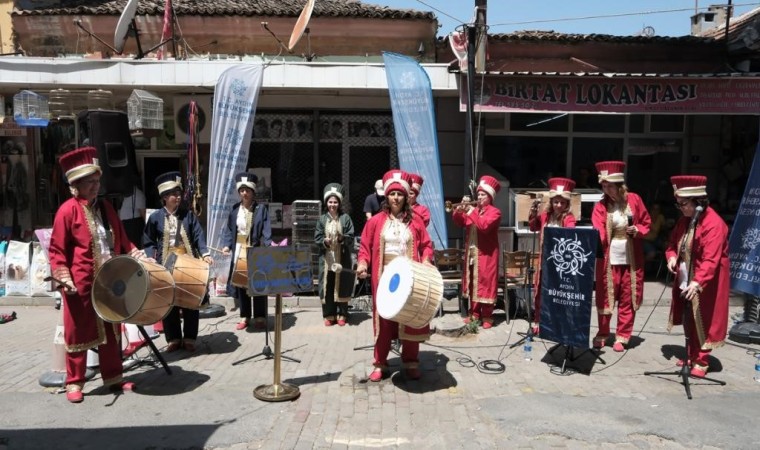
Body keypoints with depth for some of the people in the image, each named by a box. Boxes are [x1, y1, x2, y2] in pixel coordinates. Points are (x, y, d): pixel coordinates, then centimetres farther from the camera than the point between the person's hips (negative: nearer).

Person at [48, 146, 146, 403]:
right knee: (78, 333, 6)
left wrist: (136, 255, 2)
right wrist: (64, 278, -18)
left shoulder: (105, 207, 9)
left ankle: (113, 378, 26)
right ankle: (74, 384, 21)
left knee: (111, 331, 13)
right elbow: (57, 249, -10)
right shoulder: (68, 210, -10)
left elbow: (121, 240, 15)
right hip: (81, 283, -6)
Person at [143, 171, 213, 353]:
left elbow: (198, 236, -3)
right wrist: (151, 258, -10)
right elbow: (148, 242, 6)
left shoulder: (188, 215, 3)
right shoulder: (155, 217, 1)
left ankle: (189, 339, 18)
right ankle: (173, 339, 20)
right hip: (166, 266, 0)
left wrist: (205, 254, -18)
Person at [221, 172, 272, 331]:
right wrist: (226, 245, -8)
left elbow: (266, 231, -8)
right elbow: (229, 229, 7)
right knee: (241, 283, 8)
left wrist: (266, 248, -20)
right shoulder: (235, 209, 7)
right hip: (240, 250, 3)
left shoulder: (261, 208, -3)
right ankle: (245, 317, 19)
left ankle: (260, 317, 12)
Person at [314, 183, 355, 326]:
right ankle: (329, 314, 13)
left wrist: (342, 237, -21)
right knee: (327, 286, 3)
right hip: (326, 258, 1)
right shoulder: (322, 219, 4)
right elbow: (317, 238, 3)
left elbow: (351, 237, -2)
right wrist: (324, 241, -17)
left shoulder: (345, 218, 0)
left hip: (342, 258, -1)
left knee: (342, 286, 4)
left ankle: (342, 314, 15)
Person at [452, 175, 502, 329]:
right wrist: (459, 210, -12)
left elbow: (484, 226, -22)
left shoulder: (494, 212, -6)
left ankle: (487, 316, 6)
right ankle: (475, 314, 21)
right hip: (471, 253, 6)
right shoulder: (473, 209, 13)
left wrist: (471, 212, -22)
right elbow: (460, 222, 5)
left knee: (485, 283, -3)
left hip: (486, 254, -6)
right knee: (473, 283, 11)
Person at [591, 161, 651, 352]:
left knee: (627, 299, 8)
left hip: (631, 258, 1)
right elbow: (598, 233, -18)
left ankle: (622, 336, 20)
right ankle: (602, 334, 22)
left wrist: (637, 230, -12)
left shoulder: (634, 200, -1)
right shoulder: (600, 206, -6)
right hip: (608, 259, -1)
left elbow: (646, 222, 9)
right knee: (605, 297, 5)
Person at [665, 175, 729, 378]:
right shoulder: (684, 221, 4)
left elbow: (711, 259, -28)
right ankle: (691, 356, 28)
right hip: (685, 281, 7)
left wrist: (698, 282, -38)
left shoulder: (714, 224, -21)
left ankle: (701, 362, 12)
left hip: (705, 284, -7)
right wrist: (672, 257, -7)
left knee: (703, 322, 2)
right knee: (689, 321, 15)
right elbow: (673, 243, 15)